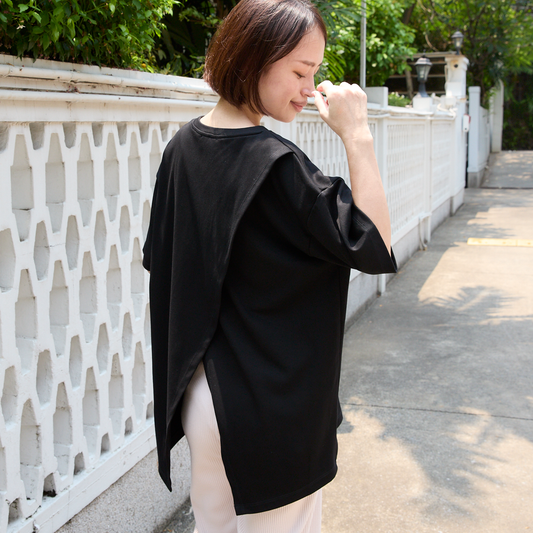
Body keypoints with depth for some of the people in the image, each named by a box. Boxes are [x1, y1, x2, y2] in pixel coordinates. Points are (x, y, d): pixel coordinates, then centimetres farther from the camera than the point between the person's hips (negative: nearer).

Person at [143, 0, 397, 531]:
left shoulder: (183, 147, 2)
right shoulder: (274, 164, -21)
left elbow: (159, 259, 10)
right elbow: (373, 247, -19)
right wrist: (357, 136, -19)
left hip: (199, 392, 7)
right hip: (270, 411, -7)